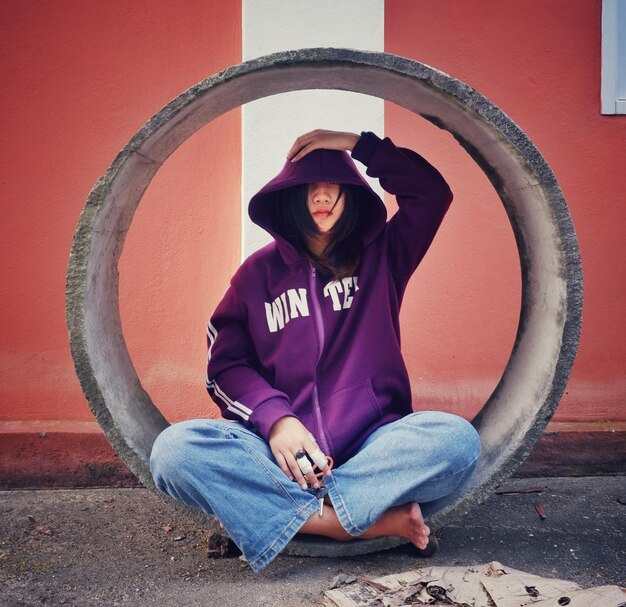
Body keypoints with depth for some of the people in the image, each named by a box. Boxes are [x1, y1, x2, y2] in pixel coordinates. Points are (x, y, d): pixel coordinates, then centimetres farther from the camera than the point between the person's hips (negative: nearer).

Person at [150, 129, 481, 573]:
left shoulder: (380, 257, 16)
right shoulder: (260, 270, 11)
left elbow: (433, 191, 4)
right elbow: (226, 363, 4)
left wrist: (357, 143, 7)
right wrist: (275, 418, -14)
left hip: (371, 445, 0)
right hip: (280, 448, 1)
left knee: (457, 439, -29)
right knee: (174, 450, -28)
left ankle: (292, 512, -22)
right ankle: (372, 519, -26)